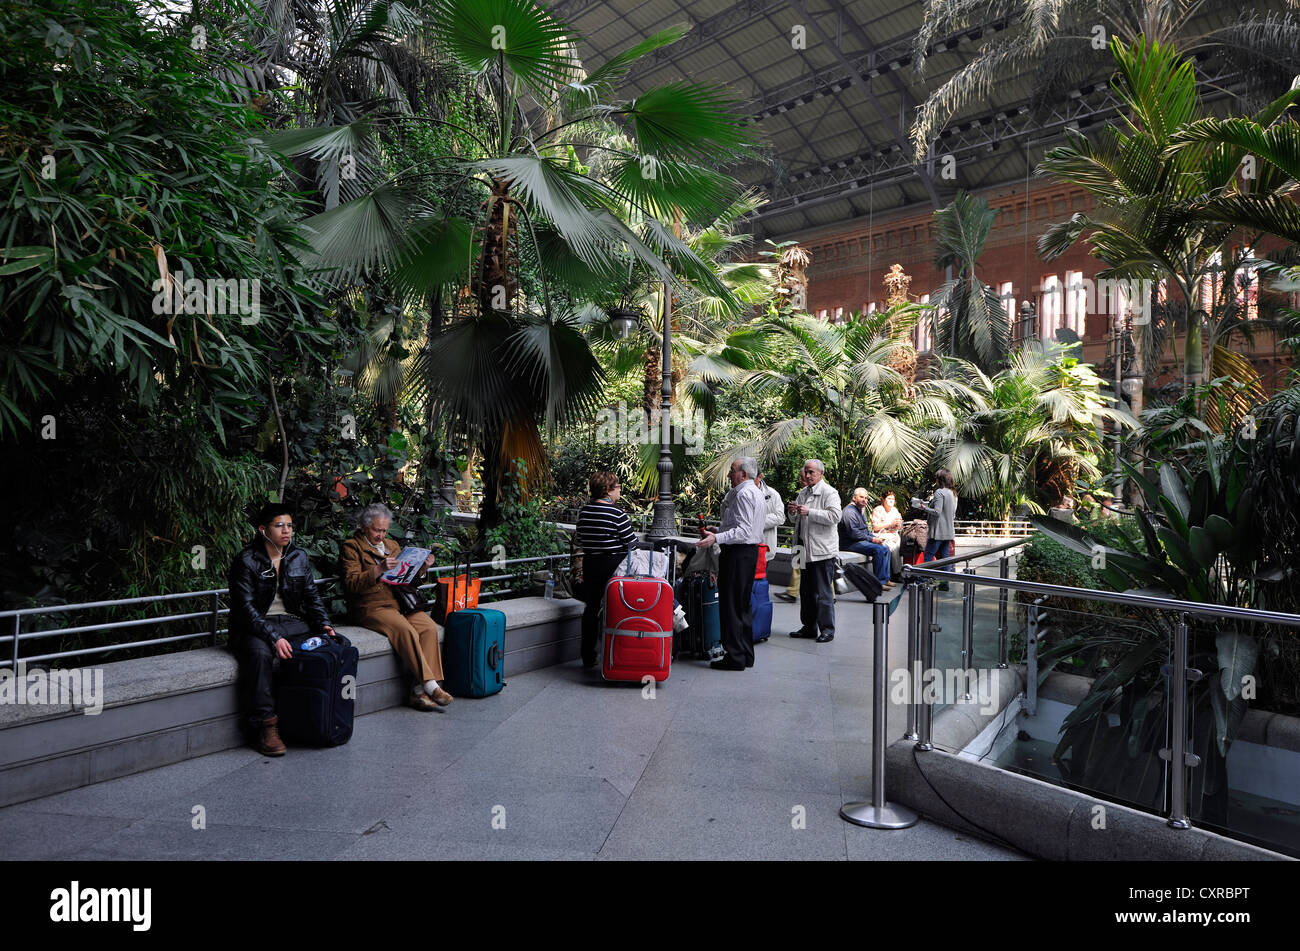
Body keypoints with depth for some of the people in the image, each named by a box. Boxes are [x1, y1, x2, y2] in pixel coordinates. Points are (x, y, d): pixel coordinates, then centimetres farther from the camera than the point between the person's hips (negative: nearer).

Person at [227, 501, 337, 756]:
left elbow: (311, 596, 13)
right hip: (256, 627, -4)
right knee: (260, 653, -37)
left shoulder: (299, 557, 11)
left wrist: (323, 623, -6)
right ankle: (265, 726, -27)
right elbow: (245, 607, -12)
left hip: (292, 621, 4)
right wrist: (273, 637, -24)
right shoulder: (246, 561, -5)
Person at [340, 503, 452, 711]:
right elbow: (352, 584, -10)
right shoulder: (351, 547, 4)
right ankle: (430, 686, -25)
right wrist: (379, 570, -23)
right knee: (406, 630, -31)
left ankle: (419, 690, -22)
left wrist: (422, 568, 2)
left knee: (430, 627, -22)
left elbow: (408, 580, 23)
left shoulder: (392, 545, 22)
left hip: (399, 601, 6)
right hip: (371, 607, -5)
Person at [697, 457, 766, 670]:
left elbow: (744, 531, -23)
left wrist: (717, 538, -29)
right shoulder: (758, 493, 17)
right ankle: (746, 654, 22)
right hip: (751, 550, 11)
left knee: (731, 605, -5)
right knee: (744, 604, 15)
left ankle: (734, 657, -1)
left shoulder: (744, 494, -15)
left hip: (738, 553, -11)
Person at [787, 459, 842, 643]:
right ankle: (809, 627, 23)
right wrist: (793, 512, 3)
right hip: (806, 550, 8)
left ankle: (827, 629, 5)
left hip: (822, 550, -8)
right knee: (806, 591, 13)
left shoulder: (829, 493, -7)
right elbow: (796, 520, 27)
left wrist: (809, 512, -23)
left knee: (823, 592, -4)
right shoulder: (803, 493, 18)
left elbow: (835, 516, -21)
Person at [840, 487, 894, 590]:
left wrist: (875, 536, 7)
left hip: (861, 541, 11)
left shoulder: (860, 510, 19)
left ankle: (885, 578, 4)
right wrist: (871, 539, -18)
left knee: (885, 548, 3)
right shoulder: (850, 511, -15)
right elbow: (853, 533, -23)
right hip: (851, 544, -11)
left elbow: (865, 530, 26)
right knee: (879, 549, -24)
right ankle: (879, 582, -19)